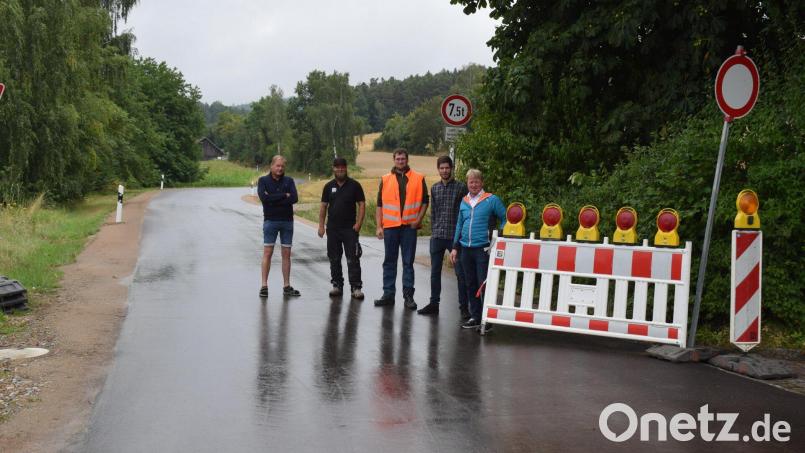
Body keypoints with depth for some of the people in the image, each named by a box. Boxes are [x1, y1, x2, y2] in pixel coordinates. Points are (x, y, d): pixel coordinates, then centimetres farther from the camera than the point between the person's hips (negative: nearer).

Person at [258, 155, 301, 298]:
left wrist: (273, 199, -14)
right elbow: (263, 197, -16)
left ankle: (287, 286, 10)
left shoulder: (289, 181, 7)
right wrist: (284, 196, -13)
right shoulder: (263, 180, 2)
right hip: (270, 221, -3)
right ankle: (264, 286, -2)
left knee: (286, 254, 5)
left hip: (287, 221, 3)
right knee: (267, 253, -5)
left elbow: (294, 198, -9)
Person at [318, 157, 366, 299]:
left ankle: (356, 287, -4)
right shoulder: (329, 186, 9)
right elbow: (323, 206, 11)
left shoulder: (354, 185, 0)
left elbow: (362, 204, -1)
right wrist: (321, 225, 4)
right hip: (332, 228, 3)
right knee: (334, 259, 8)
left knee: (353, 259, -6)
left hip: (350, 228, -3)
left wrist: (359, 223, -11)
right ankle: (337, 285, 18)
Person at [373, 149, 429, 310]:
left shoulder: (418, 178, 5)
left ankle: (408, 295, 7)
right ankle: (388, 295, 13)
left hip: (409, 226, -1)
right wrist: (379, 226, 1)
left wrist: (419, 218, -5)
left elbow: (425, 201, 8)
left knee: (408, 262, 3)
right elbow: (380, 204, 7)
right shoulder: (385, 180, 7)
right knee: (389, 262, 7)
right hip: (390, 226, 1)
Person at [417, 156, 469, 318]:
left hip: (456, 236, -4)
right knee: (435, 272, 10)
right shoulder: (434, 188, 11)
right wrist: (433, 230, 10)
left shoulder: (461, 187, -2)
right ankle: (434, 303, 19)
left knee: (460, 273, -2)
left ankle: (463, 307, 3)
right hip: (437, 236, 4)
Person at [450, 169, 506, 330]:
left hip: (483, 249, -6)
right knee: (471, 285, 11)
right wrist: (455, 247, 16)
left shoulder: (491, 200, -4)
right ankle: (475, 316, 21)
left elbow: (505, 219, -1)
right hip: (466, 249, 6)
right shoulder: (464, 201, 12)